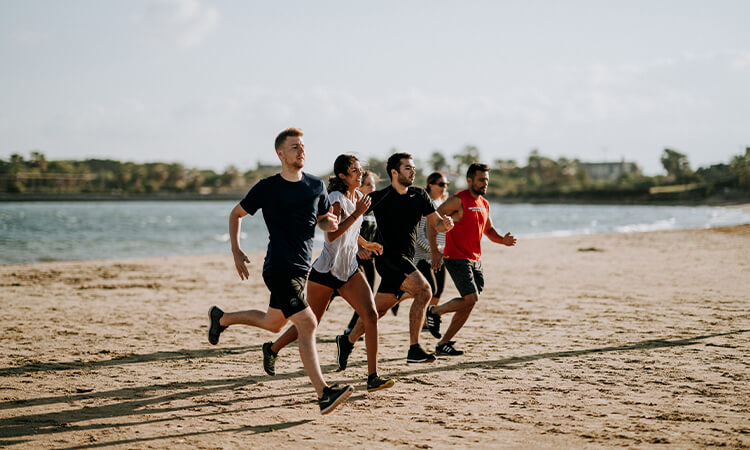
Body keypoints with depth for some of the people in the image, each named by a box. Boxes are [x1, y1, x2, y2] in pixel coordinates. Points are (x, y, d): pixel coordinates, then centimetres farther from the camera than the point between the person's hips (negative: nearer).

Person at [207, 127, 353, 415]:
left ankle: (221, 318, 45)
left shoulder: (316, 186, 7)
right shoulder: (267, 187, -5)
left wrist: (330, 223, -6)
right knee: (307, 324, -18)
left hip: (302, 267, 7)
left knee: (273, 323, 21)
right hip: (279, 269, -7)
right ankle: (323, 394, -19)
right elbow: (236, 214, 7)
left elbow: (323, 221, 18)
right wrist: (236, 252, -1)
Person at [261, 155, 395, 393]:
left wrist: (366, 244, 38)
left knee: (371, 315, -13)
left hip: (349, 270, 7)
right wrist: (357, 213, -28)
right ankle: (272, 349, 34)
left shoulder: (358, 197, 11)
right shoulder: (335, 199, -14)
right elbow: (332, 234, -28)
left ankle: (373, 377, -14)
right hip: (325, 270, -7)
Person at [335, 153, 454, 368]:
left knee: (379, 308, 10)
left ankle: (347, 341, 28)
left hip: (406, 261, 6)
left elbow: (437, 224, 13)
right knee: (423, 291, -23)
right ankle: (414, 349, -20)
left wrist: (446, 223, -9)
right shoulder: (379, 198, -6)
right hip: (389, 257, -6)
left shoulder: (419, 195, 9)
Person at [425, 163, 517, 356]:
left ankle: (443, 344, 14)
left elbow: (488, 229, 26)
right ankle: (434, 312, 5)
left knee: (468, 304, 5)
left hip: (475, 260, 8)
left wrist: (502, 239, 5)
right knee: (471, 299, -18)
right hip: (456, 258, -8)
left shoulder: (484, 204, 13)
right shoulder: (458, 201, -11)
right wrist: (434, 251, -19)